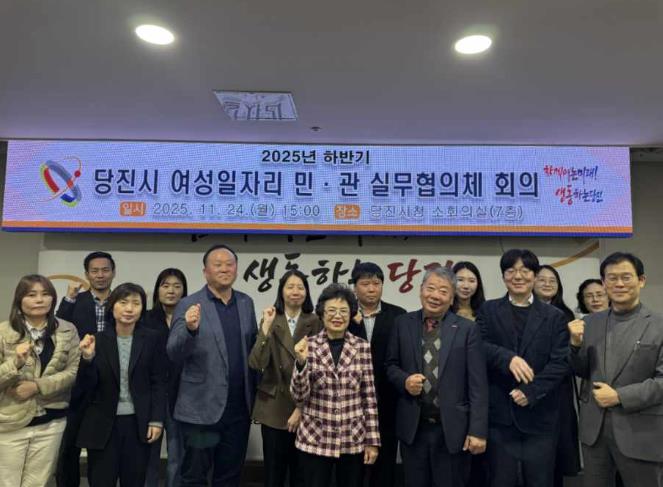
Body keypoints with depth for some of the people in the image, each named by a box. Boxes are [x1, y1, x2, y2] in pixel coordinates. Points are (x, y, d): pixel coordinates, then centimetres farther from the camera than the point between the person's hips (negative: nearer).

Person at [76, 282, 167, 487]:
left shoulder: (152, 339, -3)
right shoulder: (97, 340, -2)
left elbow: (159, 382, -1)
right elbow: (88, 386, -3)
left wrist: (157, 420, -6)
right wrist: (88, 358, -19)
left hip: (138, 424, 0)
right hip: (102, 424, 0)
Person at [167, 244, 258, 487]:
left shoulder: (246, 303, 7)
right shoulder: (189, 304, -7)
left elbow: (252, 348, 12)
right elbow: (174, 354, -13)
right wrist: (190, 328, -30)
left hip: (239, 407, 4)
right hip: (202, 408, -4)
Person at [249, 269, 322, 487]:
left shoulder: (315, 323, -2)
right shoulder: (270, 320, 0)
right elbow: (256, 364, -12)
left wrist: (302, 408, -8)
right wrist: (266, 327, -20)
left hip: (305, 409, 0)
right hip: (274, 408, 1)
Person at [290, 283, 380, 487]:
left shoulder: (362, 347, -2)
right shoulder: (308, 345, -4)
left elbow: (369, 397, 2)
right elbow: (299, 398, -7)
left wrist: (373, 441, 1)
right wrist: (301, 362, -21)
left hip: (353, 440, 1)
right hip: (314, 439, -1)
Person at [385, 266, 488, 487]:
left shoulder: (467, 329, -4)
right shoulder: (403, 324, 2)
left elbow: (478, 385, -5)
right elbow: (391, 365, 10)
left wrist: (478, 431, -9)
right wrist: (404, 380, -12)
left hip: (452, 429, -2)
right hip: (413, 427, 2)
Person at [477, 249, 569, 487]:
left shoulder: (554, 316, 6)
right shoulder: (488, 311, 6)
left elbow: (561, 362, -3)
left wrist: (531, 392, -14)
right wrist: (508, 357, -25)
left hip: (540, 415, 1)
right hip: (499, 414, 0)